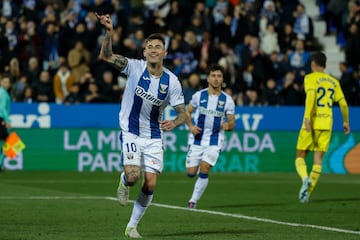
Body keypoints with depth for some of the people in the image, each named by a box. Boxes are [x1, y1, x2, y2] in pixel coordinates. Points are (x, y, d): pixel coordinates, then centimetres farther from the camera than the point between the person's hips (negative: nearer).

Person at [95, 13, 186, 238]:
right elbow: (106, 56, -23)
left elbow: (182, 113, -2)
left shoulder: (172, 81, -8)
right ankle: (124, 182, 18)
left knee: (150, 184, -4)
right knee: (133, 176, -21)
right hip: (131, 132, -2)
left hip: (154, 137, 2)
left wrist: (174, 123, -25)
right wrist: (109, 33, -39)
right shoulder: (135, 67, -12)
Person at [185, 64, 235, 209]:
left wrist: (228, 125, -20)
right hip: (197, 139, 1)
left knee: (204, 170, -17)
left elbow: (232, 123, 4)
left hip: (214, 141, -1)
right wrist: (191, 126, -7)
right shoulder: (199, 95, 0)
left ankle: (193, 202, -5)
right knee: (191, 173, -2)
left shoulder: (227, 100, -1)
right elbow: (187, 112, 11)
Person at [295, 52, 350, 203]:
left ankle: (305, 178, -22)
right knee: (318, 158, 4)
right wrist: (346, 122, 23)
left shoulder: (310, 78, 0)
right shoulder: (334, 82, 14)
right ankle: (308, 191, -2)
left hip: (312, 123, -4)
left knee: (300, 156, 5)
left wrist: (307, 117, -25)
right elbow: (343, 104, 12)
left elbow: (311, 95, -17)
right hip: (326, 124, 4)